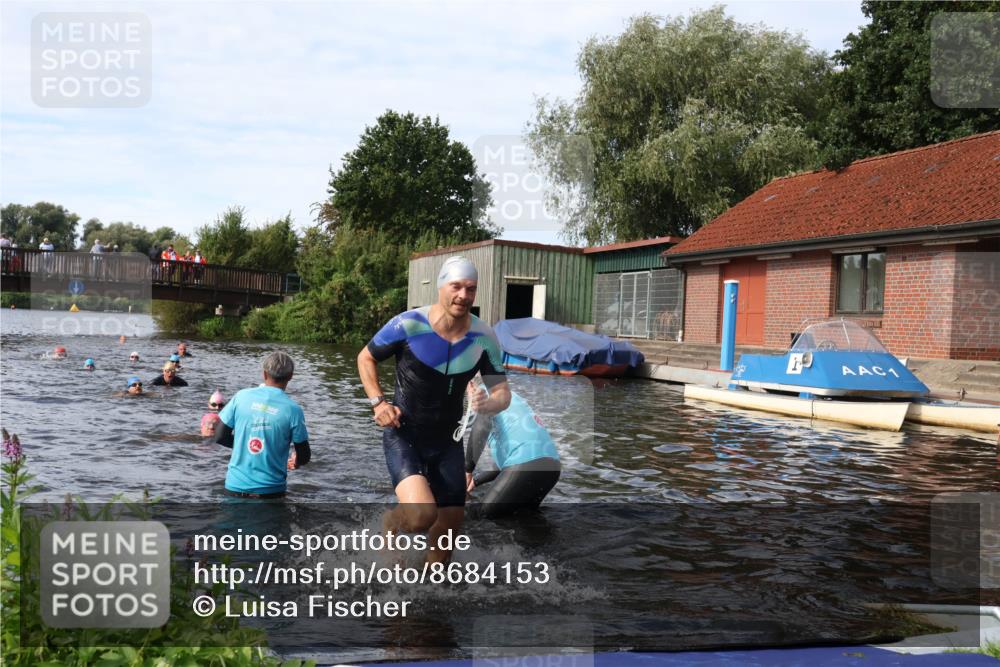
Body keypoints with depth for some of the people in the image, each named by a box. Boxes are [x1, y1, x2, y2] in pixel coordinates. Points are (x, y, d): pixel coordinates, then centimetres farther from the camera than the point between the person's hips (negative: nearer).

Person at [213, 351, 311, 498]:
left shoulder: (241, 396, -4)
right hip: (271, 489, -2)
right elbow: (304, 456, -5)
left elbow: (220, 437, 1)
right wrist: (296, 463, 19)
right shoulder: (292, 409, -11)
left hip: (236, 485, 2)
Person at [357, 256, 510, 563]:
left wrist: (489, 404, -25)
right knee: (421, 515, -25)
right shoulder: (408, 325, -17)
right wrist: (378, 402, -13)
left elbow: (502, 393, -1)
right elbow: (365, 358, 0)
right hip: (403, 435, -4)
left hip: (448, 440, 4)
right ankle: (390, 522, 11)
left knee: (450, 525, 12)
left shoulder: (484, 337, -8)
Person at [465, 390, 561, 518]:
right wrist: (475, 480, 36)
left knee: (486, 511, 7)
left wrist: (468, 469, -4)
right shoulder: (512, 398, 34)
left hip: (527, 464, -9)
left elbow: (481, 427, -14)